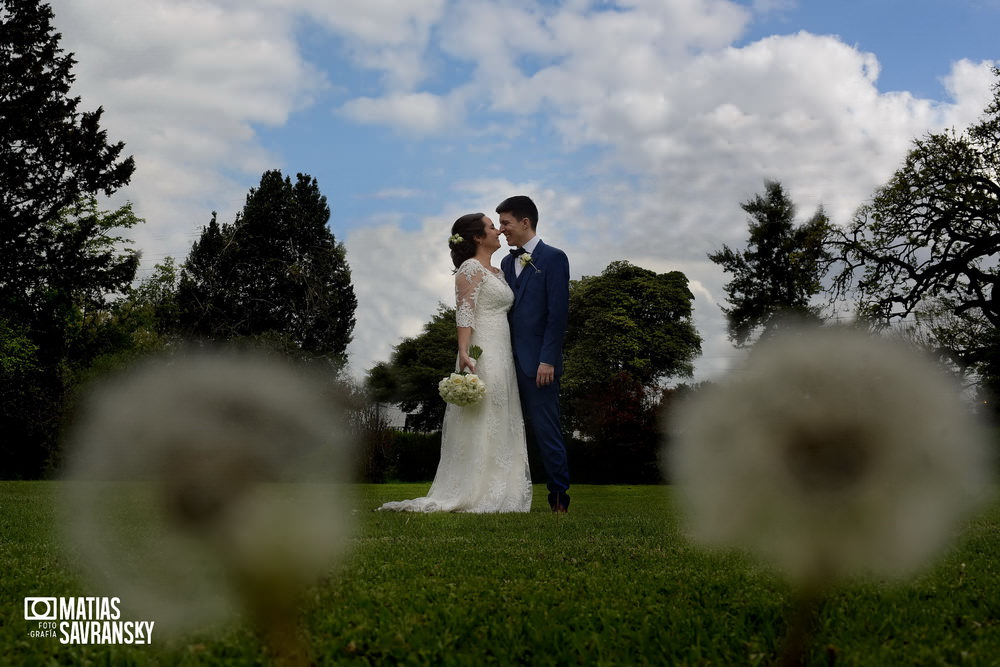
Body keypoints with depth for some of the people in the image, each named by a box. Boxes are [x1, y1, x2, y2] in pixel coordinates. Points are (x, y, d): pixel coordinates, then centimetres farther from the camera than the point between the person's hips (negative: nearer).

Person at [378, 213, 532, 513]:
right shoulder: (470, 269, -7)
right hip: (481, 355, -9)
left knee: (499, 427, 8)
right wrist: (464, 353, -27)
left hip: (501, 356, 9)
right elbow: (464, 313, -16)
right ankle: (474, 496, -5)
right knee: (479, 423, -8)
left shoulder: (497, 272, 20)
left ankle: (495, 495, 12)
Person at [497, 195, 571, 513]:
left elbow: (558, 312, -10)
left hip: (537, 363, -7)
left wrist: (547, 360, -17)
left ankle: (559, 496, 4)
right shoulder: (507, 263, 17)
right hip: (510, 361, 7)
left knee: (546, 430, -4)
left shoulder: (553, 258, -4)